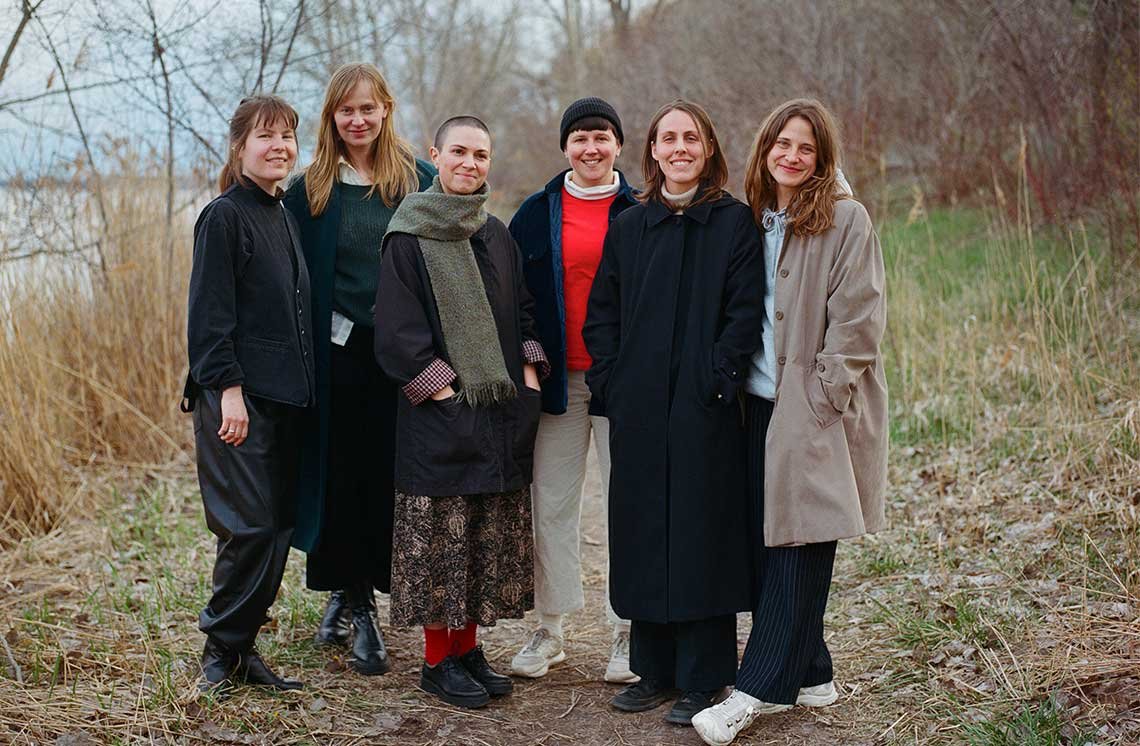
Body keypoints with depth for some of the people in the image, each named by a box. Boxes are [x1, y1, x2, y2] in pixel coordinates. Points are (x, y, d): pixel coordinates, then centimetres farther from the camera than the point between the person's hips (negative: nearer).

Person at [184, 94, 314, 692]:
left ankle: (241, 646, 17)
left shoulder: (284, 217, 16)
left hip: (284, 395, 8)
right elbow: (210, 312, -13)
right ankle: (222, 649, 4)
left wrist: (299, 386, 16)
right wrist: (228, 388, -19)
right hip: (238, 395, -8)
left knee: (277, 529, 8)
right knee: (250, 526, -10)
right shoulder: (224, 216, -8)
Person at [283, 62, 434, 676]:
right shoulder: (310, 189, 5)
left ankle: (356, 599, 13)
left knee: (390, 479, 2)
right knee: (341, 477, 5)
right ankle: (352, 597, 20)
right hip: (339, 353, 1)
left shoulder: (421, 182, 3)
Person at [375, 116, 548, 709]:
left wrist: (529, 374, 4)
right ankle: (437, 659, 8)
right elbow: (396, 329, -10)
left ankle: (468, 648, 19)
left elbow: (524, 310, 17)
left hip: (502, 413, 6)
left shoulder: (497, 236, 13)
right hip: (440, 415, -6)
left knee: (489, 536, 8)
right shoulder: (408, 238, -5)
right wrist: (440, 386, -14)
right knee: (441, 532, -2)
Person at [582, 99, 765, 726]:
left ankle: (703, 679, 9)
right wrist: (610, 381, 1)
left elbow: (745, 312, -6)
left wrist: (716, 380, -14)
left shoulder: (735, 223, 0)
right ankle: (654, 668, 20)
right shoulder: (627, 227, 11)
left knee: (700, 534, 0)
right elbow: (600, 313, 11)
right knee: (642, 534, 8)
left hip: (703, 411, -4)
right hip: (638, 412, 4)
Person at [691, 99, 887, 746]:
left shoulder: (846, 220, -5)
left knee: (796, 545, -5)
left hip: (817, 406, -6)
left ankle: (760, 689, -2)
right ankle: (809, 675, 19)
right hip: (762, 400, 6)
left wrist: (823, 394, -14)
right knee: (765, 540, 6)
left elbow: (857, 318, -10)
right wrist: (738, 382, 10)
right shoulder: (756, 220, 13)